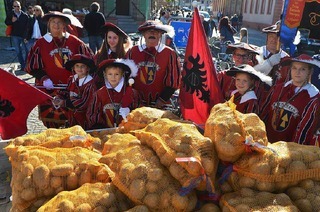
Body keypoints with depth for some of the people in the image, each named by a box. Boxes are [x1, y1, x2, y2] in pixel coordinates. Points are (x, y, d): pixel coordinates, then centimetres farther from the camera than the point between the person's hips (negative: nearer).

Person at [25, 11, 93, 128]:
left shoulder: (74, 41, 2)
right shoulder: (41, 43, 1)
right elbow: (32, 66, 2)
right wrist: (44, 78, -10)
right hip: (49, 88, -1)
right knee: (52, 118, 1)